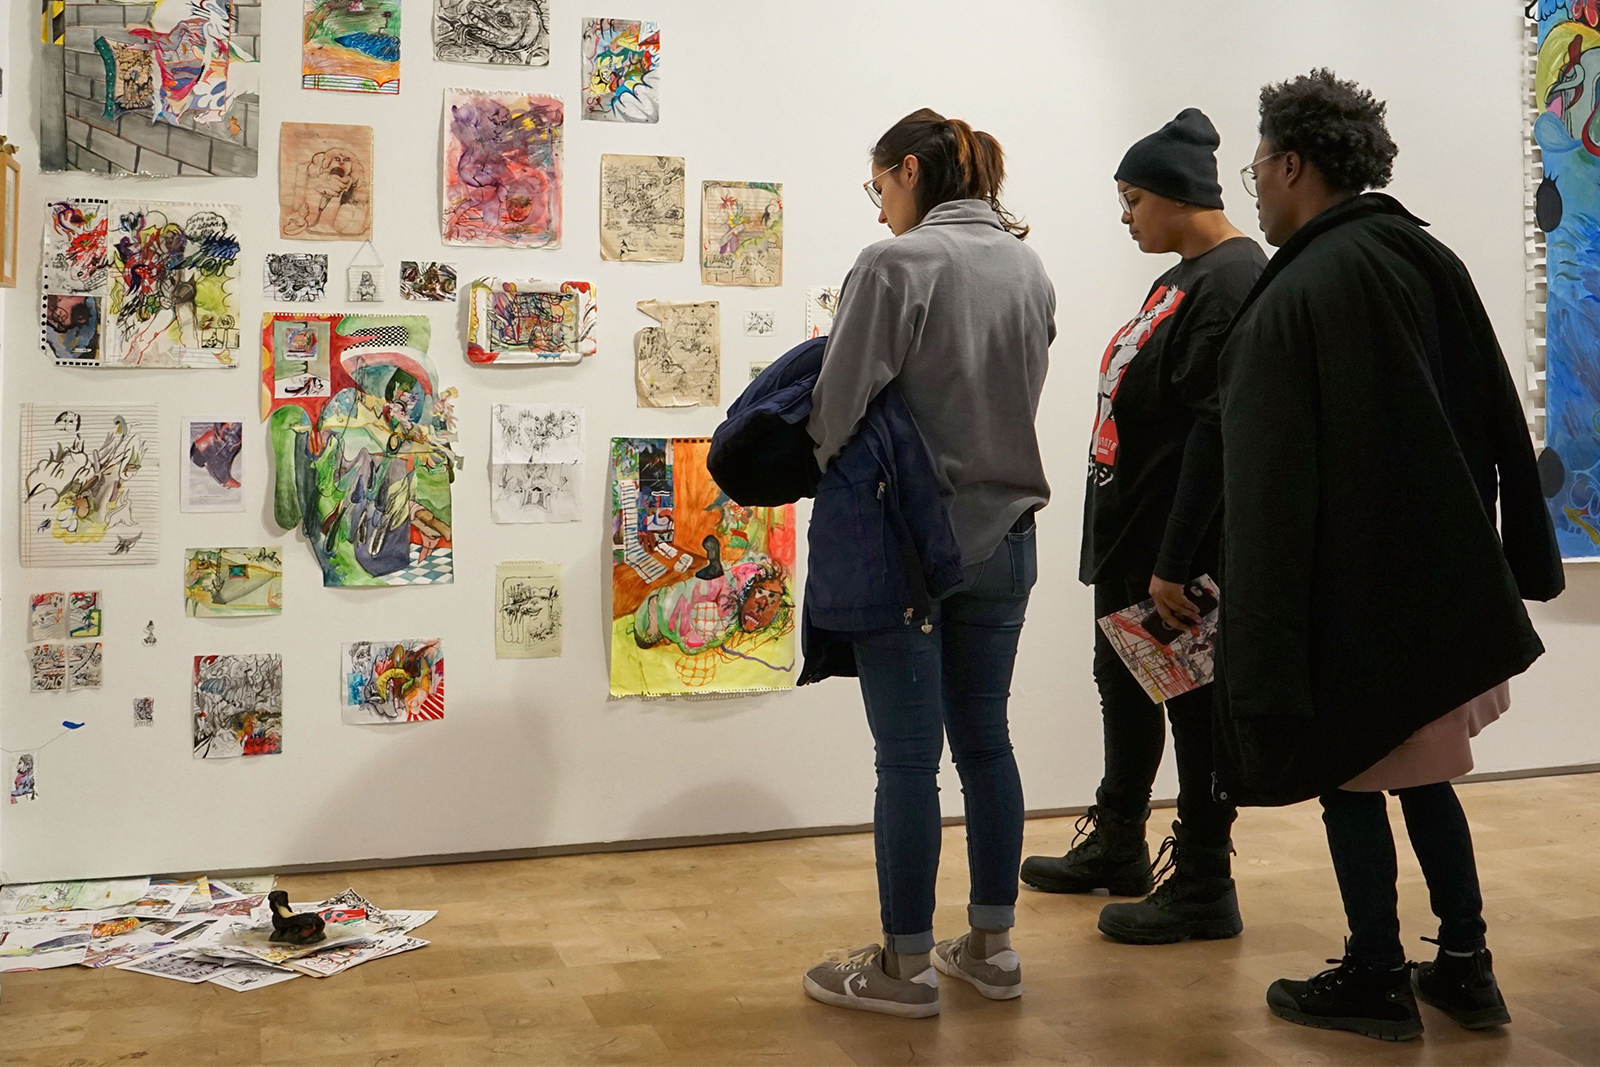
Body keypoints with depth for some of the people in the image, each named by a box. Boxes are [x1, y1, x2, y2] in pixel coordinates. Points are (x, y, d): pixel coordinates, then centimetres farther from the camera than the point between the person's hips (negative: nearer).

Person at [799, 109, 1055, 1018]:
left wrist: (821, 468, 4)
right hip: (1002, 534, 6)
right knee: (985, 739, 15)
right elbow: (1011, 396, 11)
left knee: (909, 755, 2)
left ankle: (907, 965, 13)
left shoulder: (897, 263, -14)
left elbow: (839, 407, -14)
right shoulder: (1032, 270, 7)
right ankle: (992, 945, 25)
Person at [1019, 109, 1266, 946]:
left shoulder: (1234, 279, -17)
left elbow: (1218, 431, -23)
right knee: (1122, 683, 20)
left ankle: (1203, 889, 15)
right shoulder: (1184, 276, 13)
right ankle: (1116, 847, 37)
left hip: (1180, 546, -10)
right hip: (1131, 531, 10)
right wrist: (1129, 541, 18)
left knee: (1193, 701, 1)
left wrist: (1174, 563, -23)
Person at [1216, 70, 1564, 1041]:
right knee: (1423, 773, 19)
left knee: (1352, 782, 8)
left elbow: (1270, 487, -18)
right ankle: (1465, 967, 26)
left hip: (1352, 596, -7)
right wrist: (1523, 557, 18)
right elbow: (1499, 422, 9)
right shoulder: (1432, 261, 3)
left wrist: (1264, 647, -14)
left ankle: (1378, 982, 18)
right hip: (1448, 586, 7)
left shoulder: (1291, 299, -18)